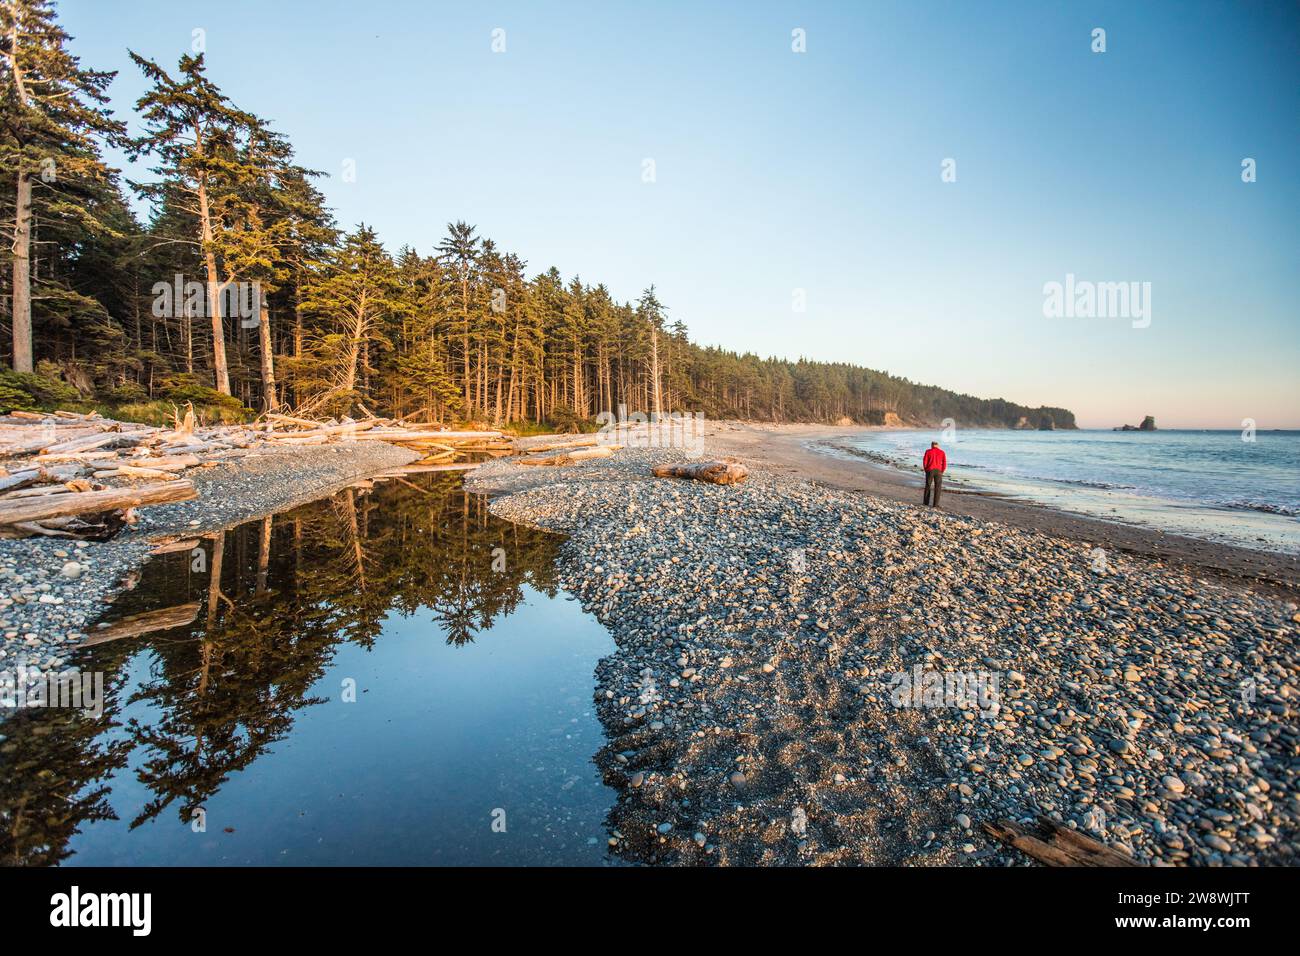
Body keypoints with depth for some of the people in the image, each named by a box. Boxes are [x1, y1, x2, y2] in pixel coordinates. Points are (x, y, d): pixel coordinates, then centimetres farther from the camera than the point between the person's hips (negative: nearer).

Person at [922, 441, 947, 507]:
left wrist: (926, 470, 11)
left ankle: (926, 502, 15)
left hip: (930, 470, 0)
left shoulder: (928, 452, 3)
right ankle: (935, 504, 0)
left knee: (928, 486, 13)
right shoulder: (942, 452, 6)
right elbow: (944, 463, 0)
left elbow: (924, 462, -2)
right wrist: (942, 472, 10)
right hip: (938, 471, 0)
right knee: (937, 488, 5)